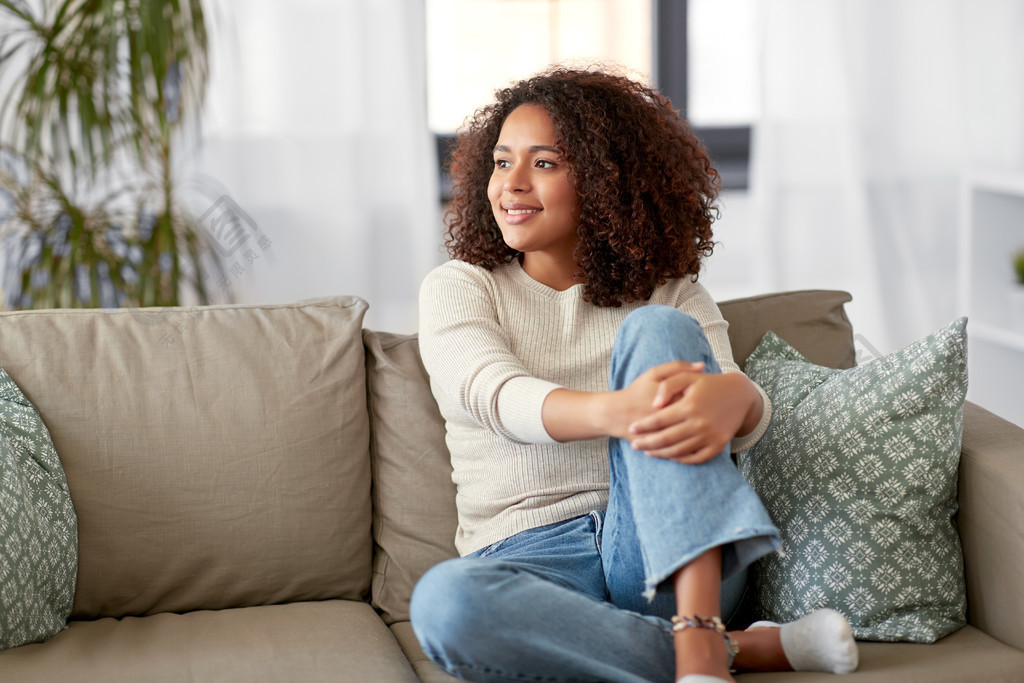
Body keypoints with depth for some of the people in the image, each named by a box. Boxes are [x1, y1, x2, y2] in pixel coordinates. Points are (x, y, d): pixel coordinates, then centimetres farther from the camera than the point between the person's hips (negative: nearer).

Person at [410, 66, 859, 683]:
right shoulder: (458, 290, 8)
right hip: (531, 558, 0)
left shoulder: (670, 292, 12)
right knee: (444, 602, -37)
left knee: (659, 331, -21)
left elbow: (748, 422, -7)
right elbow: (497, 397, -15)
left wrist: (733, 398, -35)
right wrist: (612, 411, -38)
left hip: (675, 558, 1)